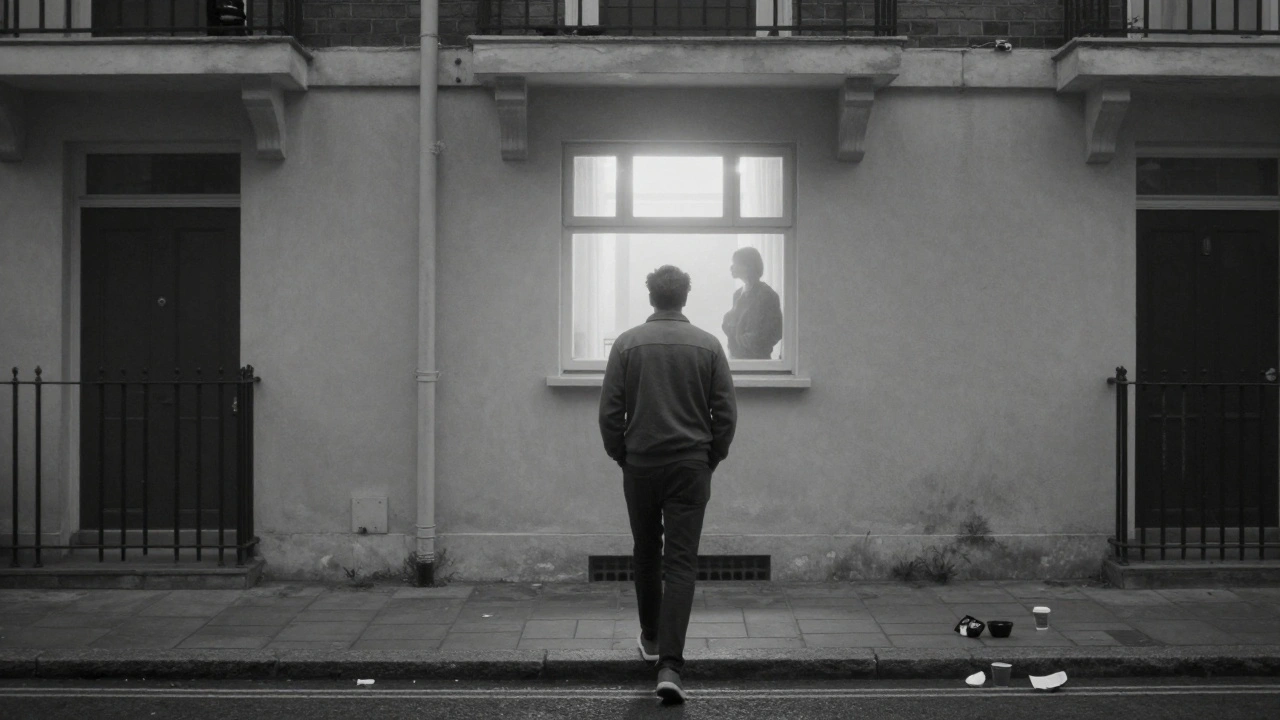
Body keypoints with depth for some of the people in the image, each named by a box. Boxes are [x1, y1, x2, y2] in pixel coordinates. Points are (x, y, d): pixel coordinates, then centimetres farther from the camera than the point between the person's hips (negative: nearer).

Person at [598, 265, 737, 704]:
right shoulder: (708, 346, -1)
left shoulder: (627, 344, -2)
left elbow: (609, 412, -3)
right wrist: (712, 458, 11)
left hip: (640, 466, 1)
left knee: (646, 555, 19)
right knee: (681, 564, -3)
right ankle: (669, 664, -12)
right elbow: (726, 413, -1)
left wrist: (620, 455, 11)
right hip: (690, 467, -1)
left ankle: (650, 639, 35)